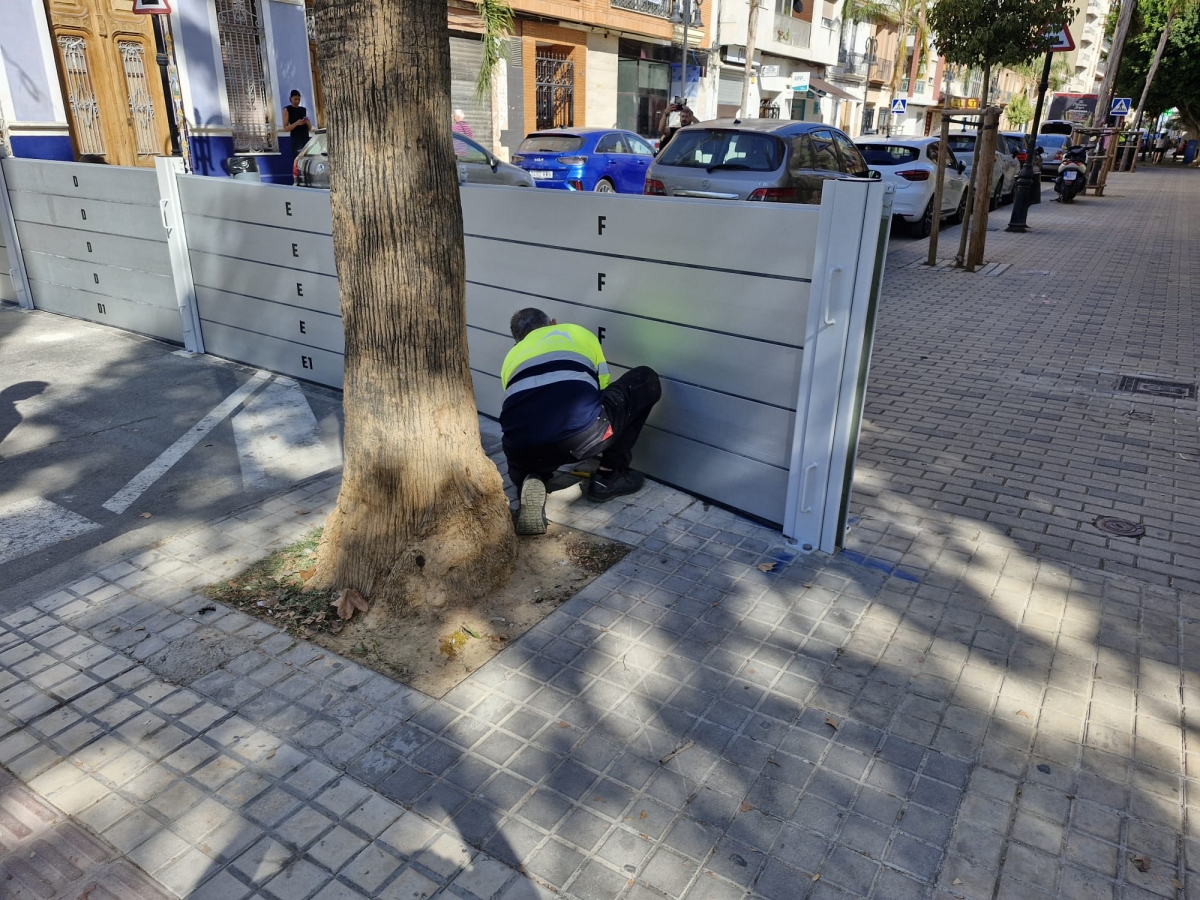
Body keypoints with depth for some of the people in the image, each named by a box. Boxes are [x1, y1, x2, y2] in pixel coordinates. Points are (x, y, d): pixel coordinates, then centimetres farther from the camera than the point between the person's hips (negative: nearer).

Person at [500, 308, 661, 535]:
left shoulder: (511, 358, 33)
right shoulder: (579, 333, 28)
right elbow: (603, 389, 34)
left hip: (524, 448, 4)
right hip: (582, 435, -3)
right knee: (646, 380, 24)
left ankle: (529, 483, 5)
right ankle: (608, 477, 23)